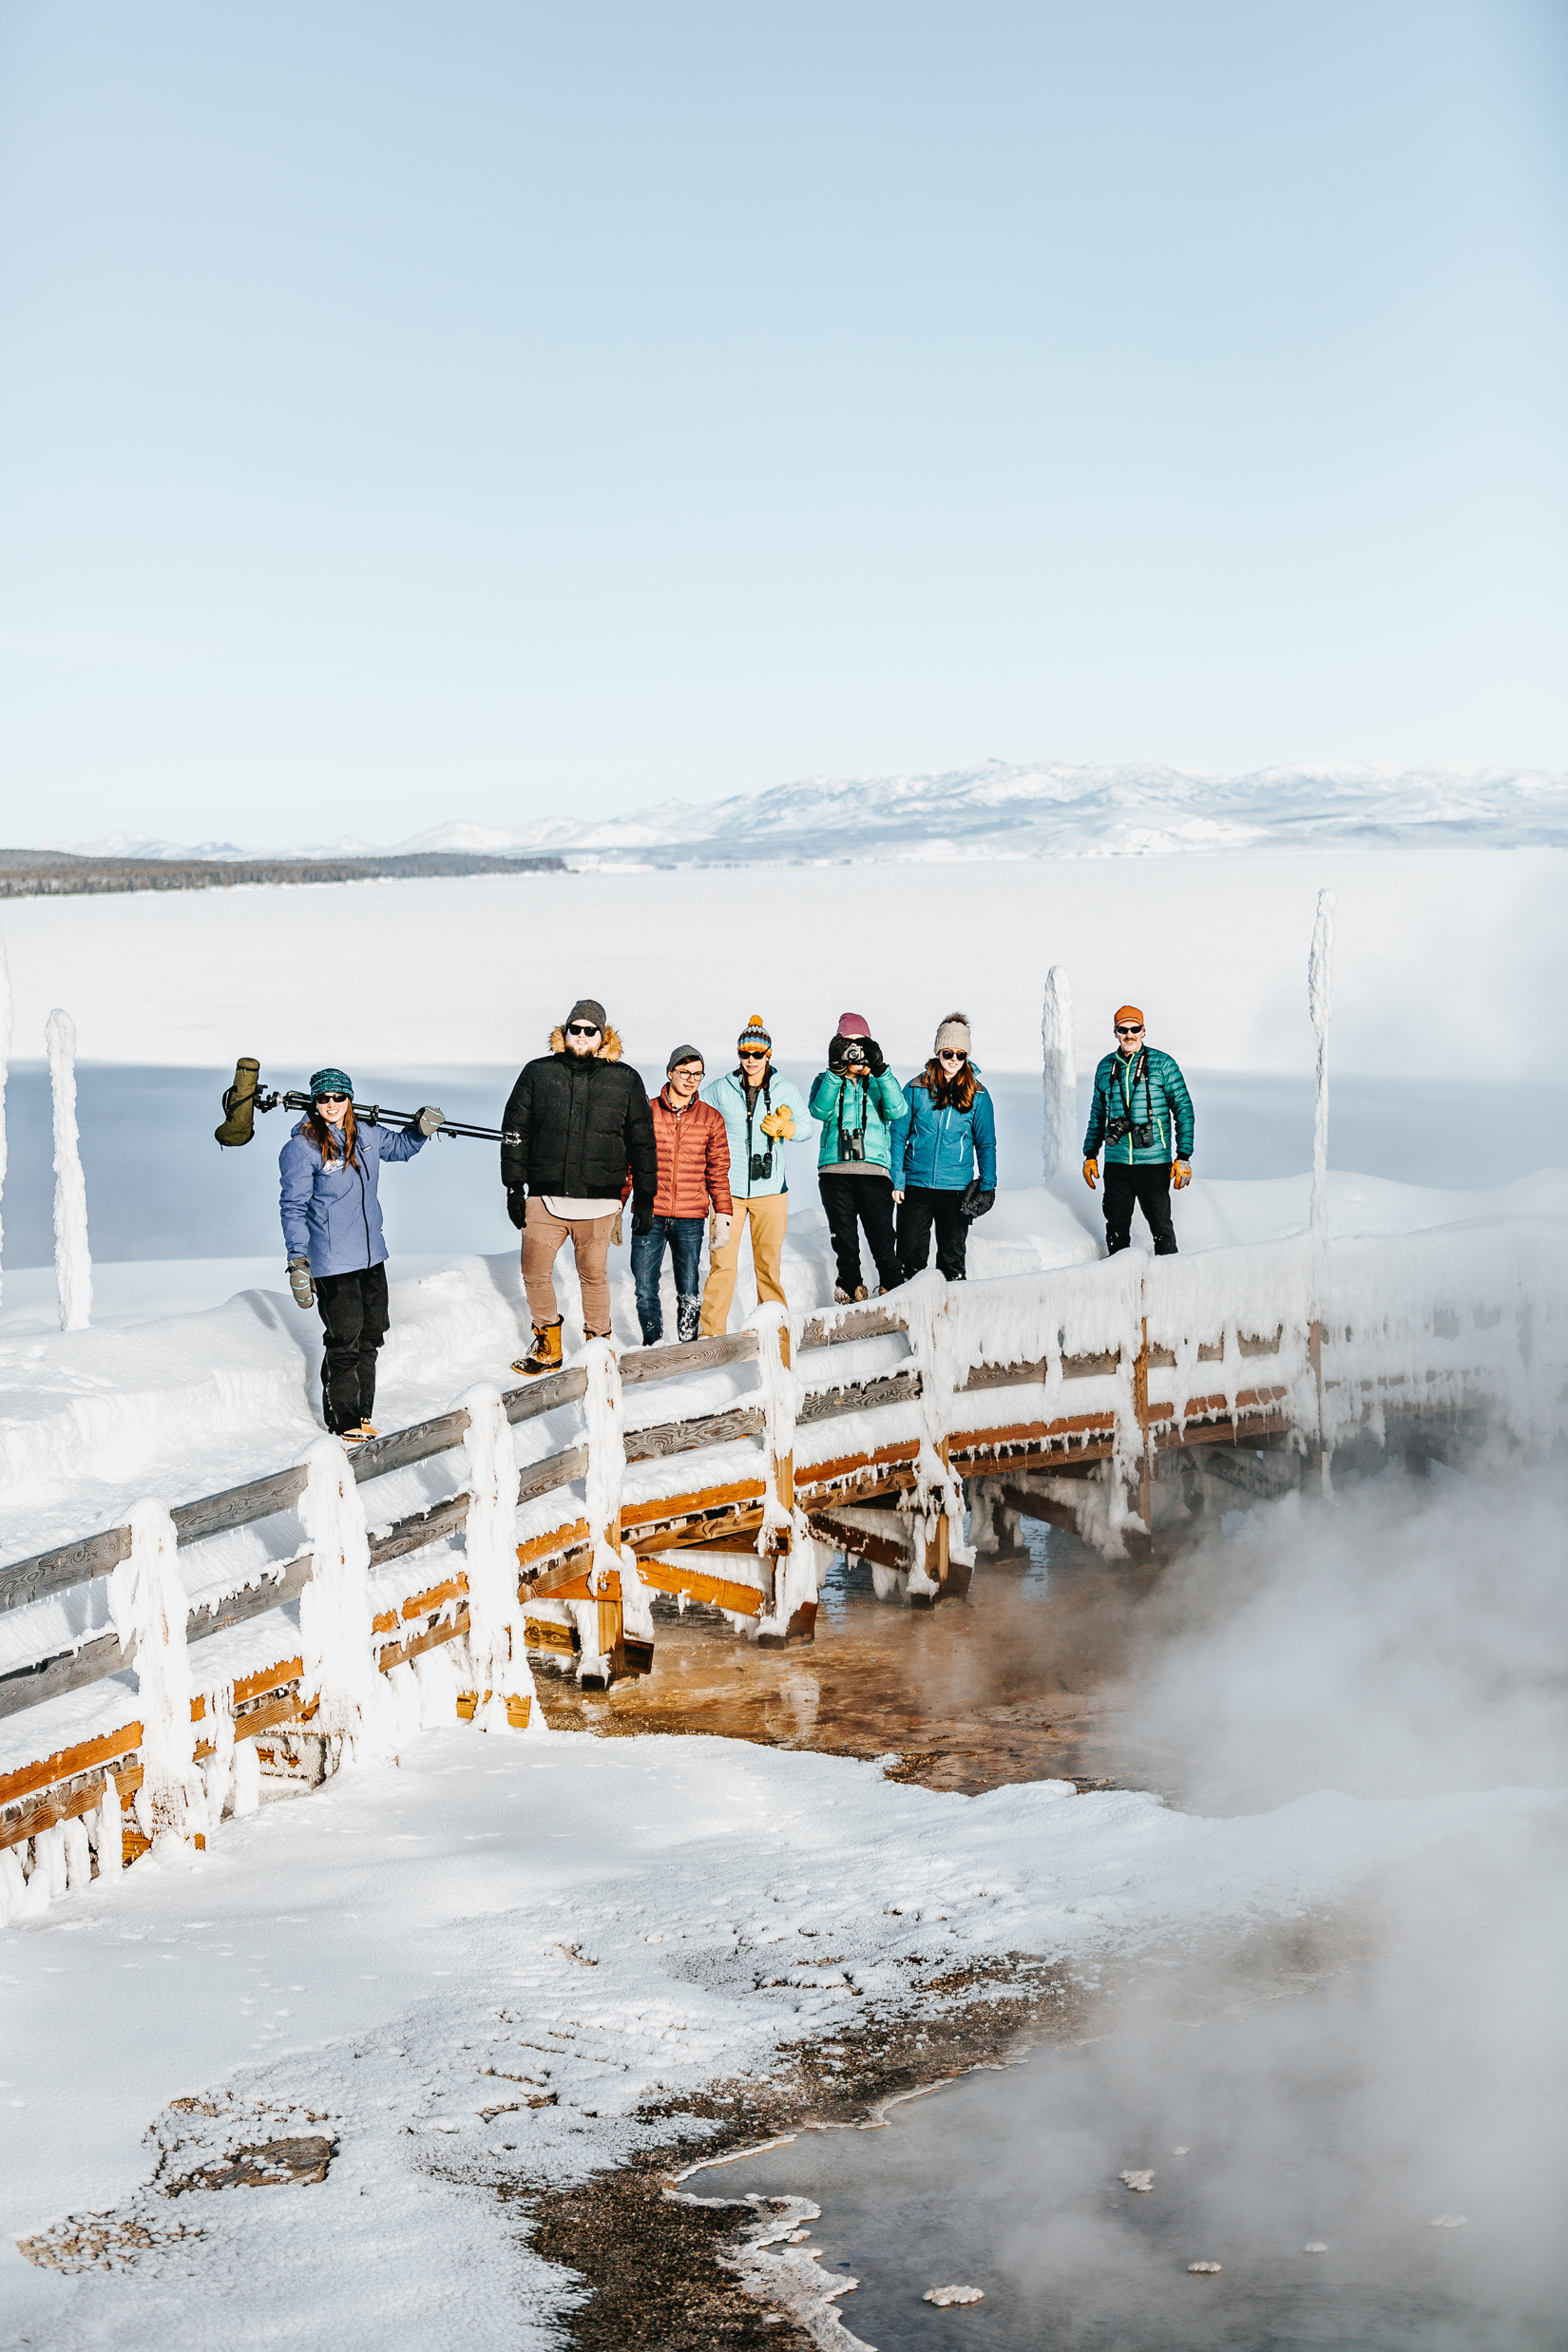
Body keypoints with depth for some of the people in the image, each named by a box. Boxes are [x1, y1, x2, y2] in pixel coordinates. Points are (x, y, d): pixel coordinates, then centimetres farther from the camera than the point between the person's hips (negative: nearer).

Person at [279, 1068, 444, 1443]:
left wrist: (420, 1129, 4)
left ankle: (361, 1415, 26)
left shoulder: (365, 1135, 5)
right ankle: (344, 1425, 6)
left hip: (372, 1256, 7)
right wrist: (297, 1262, -16)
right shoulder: (302, 1148, -12)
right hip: (332, 1263, -7)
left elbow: (399, 1146, 26)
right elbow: (293, 1207, -11)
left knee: (371, 1336, 14)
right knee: (345, 1342, -6)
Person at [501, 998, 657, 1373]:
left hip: (597, 1201, -1)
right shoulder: (538, 1073, 4)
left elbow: (642, 1142, 8)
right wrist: (514, 1187, 5)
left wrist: (644, 1198, 7)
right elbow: (515, 1132, 8)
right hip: (544, 1199, 2)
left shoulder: (625, 1080, 3)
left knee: (593, 1276, 6)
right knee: (534, 1274, 5)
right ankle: (547, 1348, 23)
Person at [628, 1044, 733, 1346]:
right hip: (649, 1215, 0)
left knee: (689, 1293, 2)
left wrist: (723, 1217, 4)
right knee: (645, 1289, 0)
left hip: (690, 1219, 0)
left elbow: (718, 1172, 10)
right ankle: (652, 1345, 15)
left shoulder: (710, 1118, 6)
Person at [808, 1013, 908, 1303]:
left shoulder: (880, 1081, 15)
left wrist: (880, 1070, -15)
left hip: (874, 1168, -1)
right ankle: (851, 1289, 16)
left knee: (882, 1237, -8)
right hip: (835, 1169, 1)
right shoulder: (827, 1081, 15)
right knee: (844, 1240, 2)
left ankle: (892, 1289, 3)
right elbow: (820, 1111, -6)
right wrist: (836, 1072, -15)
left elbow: (897, 1111, -6)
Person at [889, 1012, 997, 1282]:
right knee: (910, 1252, 2)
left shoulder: (977, 1095, 2)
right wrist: (896, 1180, -2)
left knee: (953, 1253, 7)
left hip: (957, 1187, 0)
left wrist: (988, 1187, -1)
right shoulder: (916, 1089, 0)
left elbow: (986, 1144, 7)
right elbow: (899, 1135, 4)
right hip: (916, 1184, 0)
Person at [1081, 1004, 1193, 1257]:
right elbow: (1097, 1114, 21)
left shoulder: (1162, 1064, -2)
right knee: (1116, 1227, 9)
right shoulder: (1106, 1067, 10)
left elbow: (1183, 1109, -2)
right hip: (1115, 1162, 4)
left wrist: (1184, 1157, -8)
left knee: (1161, 1225, -2)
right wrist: (1090, 1155, 17)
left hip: (1154, 1162, -4)